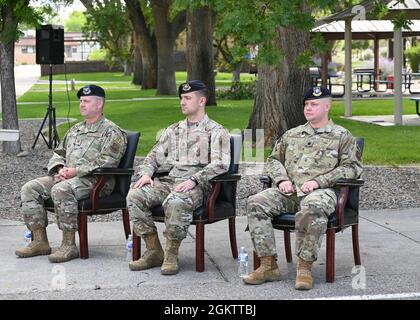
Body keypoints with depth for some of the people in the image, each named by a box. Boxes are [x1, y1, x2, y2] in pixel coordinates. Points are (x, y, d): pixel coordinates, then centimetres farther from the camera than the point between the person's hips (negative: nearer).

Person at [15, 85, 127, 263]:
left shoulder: (111, 132, -1)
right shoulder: (75, 130, 25)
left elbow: (105, 163, -14)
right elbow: (58, 153, 24)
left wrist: (75, 171, -19)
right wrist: (60, 169, 0)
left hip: (96, 180, -8)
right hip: (66, 177, 8)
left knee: (61, 190, -36)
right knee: (29, 189, -9)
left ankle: (69, 245, -29)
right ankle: (40, 242, -8)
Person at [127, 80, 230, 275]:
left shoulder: (216, 132, 3)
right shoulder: (173, 130, 23)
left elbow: (220, 164, -10)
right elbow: (155, 155, 23)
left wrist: (193, 180, -22)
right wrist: (146, 173, 1)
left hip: (196, 185, -6)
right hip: (168, 181, 6)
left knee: (175, 202, -39)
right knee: (135, 196, -19)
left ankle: (171, 255, -21)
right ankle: (154, 251, -10)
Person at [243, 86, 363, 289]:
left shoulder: (342, 136, 12)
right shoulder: (291, 135, 27)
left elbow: (351, 167, 1)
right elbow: (274, 159, 27)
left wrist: (318, 181, -10)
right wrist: (281, 180, 4)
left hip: (321, 191, -5)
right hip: (288, 191, 5)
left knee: (312, 208, -42)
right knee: (255, 203, -22)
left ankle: (305, 267, -31)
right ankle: (268, 265, -22)